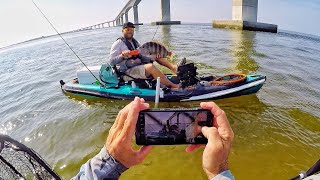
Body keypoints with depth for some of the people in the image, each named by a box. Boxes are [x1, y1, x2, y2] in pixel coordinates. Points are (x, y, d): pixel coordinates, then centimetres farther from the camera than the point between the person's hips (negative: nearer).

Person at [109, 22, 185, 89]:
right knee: (151, 66, -33)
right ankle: (173, 86, -33)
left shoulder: (135, 42, 18)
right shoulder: (118, 44, -4)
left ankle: (174, 67, -13)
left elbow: (142, 56, 14)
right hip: (127, 73, -9)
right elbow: (111, 62, -11)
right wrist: (122, 56, -29)